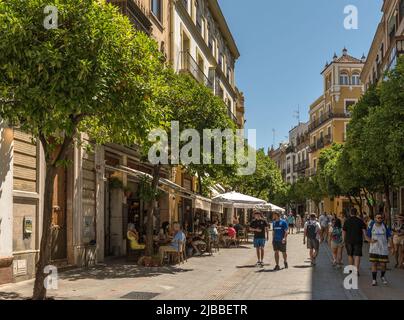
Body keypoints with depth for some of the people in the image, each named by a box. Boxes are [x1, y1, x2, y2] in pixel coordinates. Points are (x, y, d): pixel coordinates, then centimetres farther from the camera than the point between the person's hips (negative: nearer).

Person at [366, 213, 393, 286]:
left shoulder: (385, 226, 0)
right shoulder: (371, 226, 0)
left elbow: (389, 237, 3)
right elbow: (367, 236, 5)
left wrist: (392, 247, -4)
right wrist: (370, 240, -16)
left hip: (383, 249, 0)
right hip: (373, 249, 0)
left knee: (383, 264, 2)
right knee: (374, 264, -2)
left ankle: (383, 276, 32)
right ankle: (374, 280, 8)